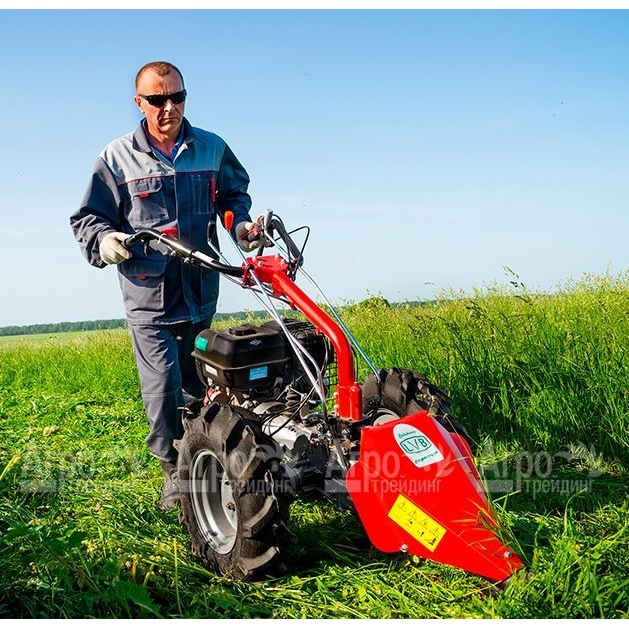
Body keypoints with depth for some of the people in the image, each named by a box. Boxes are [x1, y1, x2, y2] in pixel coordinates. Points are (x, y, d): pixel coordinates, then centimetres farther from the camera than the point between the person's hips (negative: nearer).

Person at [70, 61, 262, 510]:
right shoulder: (117, 157, -1)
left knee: (199, 386, 14)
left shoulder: (213, 149, 6)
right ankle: (175, 470, 11)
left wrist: (241, 225, 2)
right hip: (148, 296, -2)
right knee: (164, 388, -8)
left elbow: (235, 194, 22)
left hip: (201, 293, 3)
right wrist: (104, 241, -19)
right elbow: (89, 217, 3)